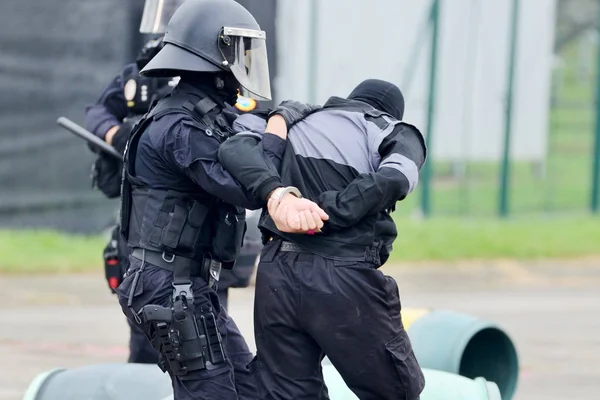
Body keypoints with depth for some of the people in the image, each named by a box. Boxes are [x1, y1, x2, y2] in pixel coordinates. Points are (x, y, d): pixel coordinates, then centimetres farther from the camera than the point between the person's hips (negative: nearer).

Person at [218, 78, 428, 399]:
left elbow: (234, 149, 3)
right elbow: (392, 180, -12)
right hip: (346, 281, -4)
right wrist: (326, 213, -13)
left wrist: (274, 192, -13)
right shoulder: (395, 133, 13)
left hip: (277, 274, 4)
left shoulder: (296, 123, 24)